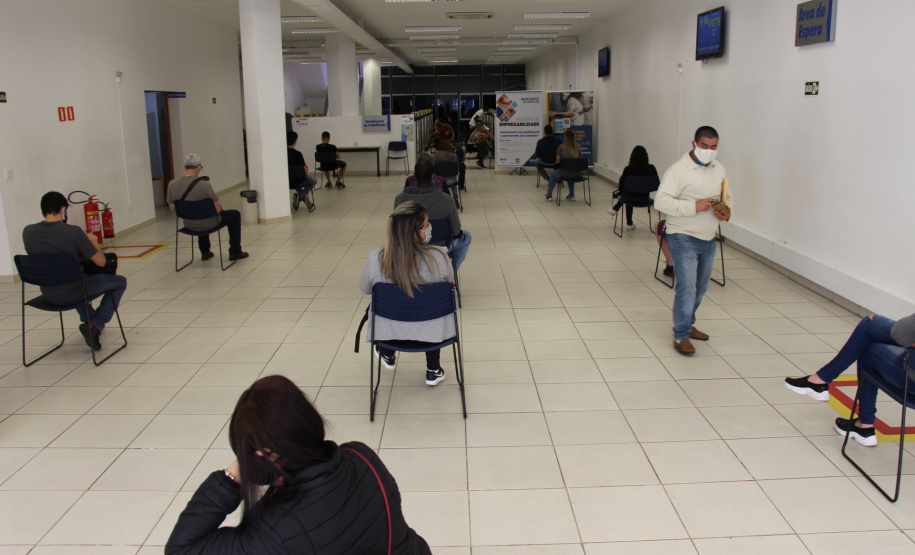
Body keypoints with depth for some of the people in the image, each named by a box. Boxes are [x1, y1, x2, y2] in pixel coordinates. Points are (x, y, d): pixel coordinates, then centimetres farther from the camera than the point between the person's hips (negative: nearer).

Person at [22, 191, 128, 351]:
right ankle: (95, 326, 4)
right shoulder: (73, 232, -23)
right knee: (120, 282, 18)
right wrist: (94, 242, 3)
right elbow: (101, 262, -16)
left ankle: (88, 320, 44)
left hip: (48, 296, 6)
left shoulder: (28, 232, -8)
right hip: (73, 293, -6)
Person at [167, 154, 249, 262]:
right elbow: (218, 209, -22)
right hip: (208, 225, -5)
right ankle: (235, 252, 25)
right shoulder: (203, 185, -27)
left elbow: (171, 207, 1)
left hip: (188, 225, 6)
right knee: (235, 215, 21)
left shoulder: (172, 184, -12)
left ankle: (205, 252, 48)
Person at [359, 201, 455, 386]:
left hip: (389, 332, 1)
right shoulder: (439, 256, -24)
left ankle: (388, 356, 54)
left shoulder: (375, 259, -21)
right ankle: (433, 371, 41)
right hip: (431, 333, 0)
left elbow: (364, 288, 0)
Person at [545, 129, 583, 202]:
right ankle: (571, 196, 41)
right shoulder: (578, 147, -1)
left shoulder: (561, 147, -11)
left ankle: (549, 195, 38)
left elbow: (557, 162, -2)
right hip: (577, 175, 3)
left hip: (565, 175, -3)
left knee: (552, 175, 30)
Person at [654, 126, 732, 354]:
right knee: (687, 287, -10)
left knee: (700, 287, 16)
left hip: (709, 239, 7)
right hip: (684, 238, -7)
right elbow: (661, 200, -21)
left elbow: (727, 196, 20)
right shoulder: (679, 170, -14)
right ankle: (681, 335, 2)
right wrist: (694, 207, -29)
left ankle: (687, 324, 35)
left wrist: (727, 210, -4)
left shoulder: (719, 169, 8)